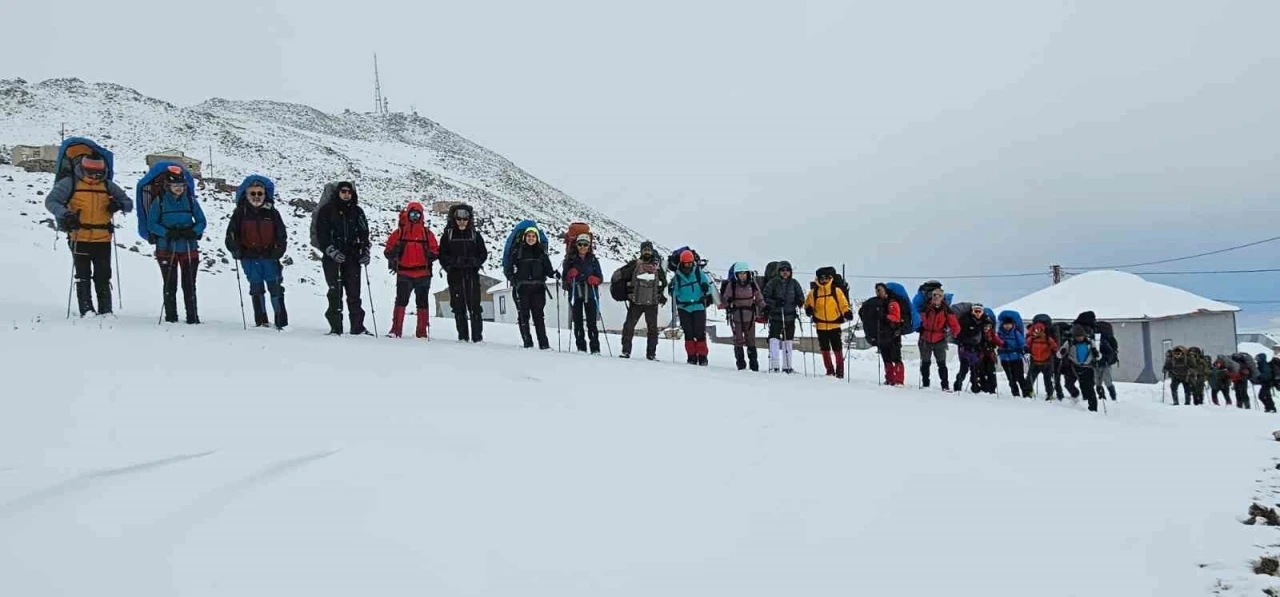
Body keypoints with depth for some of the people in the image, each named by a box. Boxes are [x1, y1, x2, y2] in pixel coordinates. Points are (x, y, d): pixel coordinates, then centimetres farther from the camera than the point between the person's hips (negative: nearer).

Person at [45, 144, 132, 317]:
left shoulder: (108, 186, 10)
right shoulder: (69, 184, 1)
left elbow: (129, 203, 14)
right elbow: (50, 201, -4)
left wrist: (119, 205, -10)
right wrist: (65, 214, -22)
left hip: (103, 239, 2)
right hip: (80, 239, -2)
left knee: (103, 277, 5)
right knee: (83, 277, 2)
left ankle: (105, 312, 9)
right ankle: (86, 311, 4)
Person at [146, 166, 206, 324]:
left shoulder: (190, 200, 4)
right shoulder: (160, 201, 0)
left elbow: (201, 221, 8)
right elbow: (151, 223, 0)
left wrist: (193, 232, -13)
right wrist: (167, 233, -17)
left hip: (189, 249, 1)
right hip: (167, 249, -1)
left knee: (189, 285, 3)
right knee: (170, 285, 4)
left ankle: (192, 316, 7)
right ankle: (171, 316, 12)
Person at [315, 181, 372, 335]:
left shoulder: (357, 212, 13)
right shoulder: (327, 210, 4)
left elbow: (364, 233, 15)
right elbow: (321, 233, -2)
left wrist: (365, 252, 2)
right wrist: (331, 251, -13)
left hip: (352, 257, 3)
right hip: (332, 258, -3)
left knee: (354, 293, 0)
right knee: (335, 292, -7)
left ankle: (357, 327, 2)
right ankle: (336, 327, -4)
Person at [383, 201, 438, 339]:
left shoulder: (427, 233, 10)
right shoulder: (399, 232, 7)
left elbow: (435, 250, 11)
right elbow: (387, 251, 6)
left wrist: (431, 255, -10)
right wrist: (394, 251, -15)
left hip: (423, 274, 2)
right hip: (404, 274, -1)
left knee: (422, 303, 6)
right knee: (401, 301, -6)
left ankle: (422, 332, 11)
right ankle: (396, 330, -3)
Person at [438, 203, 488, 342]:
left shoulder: (475, 235, 10)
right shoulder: (448, 235, 8)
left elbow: (483, 253, 10)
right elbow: (442, 255, 5)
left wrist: (475, 261, -8)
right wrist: (453, 262, -12)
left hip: (472, 275, 0)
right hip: (455, 275, 0)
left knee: (474, 306, -6)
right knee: (459, 307, 1)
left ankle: (477, 336, -4)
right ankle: (462, 336, 7)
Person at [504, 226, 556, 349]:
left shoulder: (542, 252, 13)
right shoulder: (518, 251, 7)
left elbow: (548, 269, 12)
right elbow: (509, 268, 5)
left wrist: (554, 273, -9)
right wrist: (512, 278, -13)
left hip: (538, 288, 1)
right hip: (522, 288, -1)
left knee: (539, 315, -2)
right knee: (524, 315, -5)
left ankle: (543, 343, -3)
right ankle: (527, 342, -2)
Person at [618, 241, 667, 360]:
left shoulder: (657, 266, 7)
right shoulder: (635, 264, 4)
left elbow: (664, 282, 20)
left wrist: (662, 294, 13)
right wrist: (627, 290, 7)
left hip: (652, 302, 1)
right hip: (636, 301, -1)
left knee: (652, 328, 1)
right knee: (629, 326, -3)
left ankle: (651, 353, 7)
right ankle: (626, 351, 4)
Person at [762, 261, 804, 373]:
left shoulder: (794, 283, 6)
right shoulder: (773, 283, -3)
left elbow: (800, 297, 12)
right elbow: (765, 297, -4)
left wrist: (799, 303, -10)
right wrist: (775, 302, -20)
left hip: (790, 317, 3)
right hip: (775, 316, -3)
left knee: (788, 342, 9)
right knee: (774, 339, -14)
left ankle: (787, 366, 18)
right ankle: (774, 366, -14)